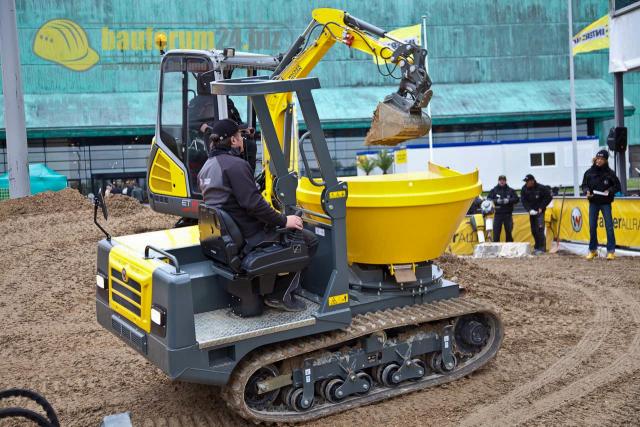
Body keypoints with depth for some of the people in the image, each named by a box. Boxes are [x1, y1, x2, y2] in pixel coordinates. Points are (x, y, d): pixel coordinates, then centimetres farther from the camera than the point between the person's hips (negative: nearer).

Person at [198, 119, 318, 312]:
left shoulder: (207, 167, 13)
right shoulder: (235, 165, -17)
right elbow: (253, 204, -23)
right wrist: (284, 220, -14)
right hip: (249, 238, -10)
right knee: (309, 240, -3)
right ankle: (279, 295, -1)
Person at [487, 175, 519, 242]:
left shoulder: (510, 190, 6)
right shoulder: (493, 190, 5)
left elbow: (517, 199, 3)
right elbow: (488, 199, 1)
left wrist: (509, 200, -14)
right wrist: (496, 201, -16)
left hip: (508, 214, 1)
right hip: (497, 214, -1)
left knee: (509, 232, 7)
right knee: (496, 232, -3)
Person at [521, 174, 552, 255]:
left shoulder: (541, 188, -14)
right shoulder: (524, 189, -3)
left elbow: (549, 197, -6)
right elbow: (524, 201, -1)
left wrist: (541, 208, -9)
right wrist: (529, 210, -14)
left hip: (539, 211, -5)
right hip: (531, 211, 5)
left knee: (540, 229, -14)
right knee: (533, 230, 9)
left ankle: (542, 248, -13)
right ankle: (537, 246, 21)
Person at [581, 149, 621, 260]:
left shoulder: (610, 173, -6)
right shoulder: (589, 172, 0)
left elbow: (617, 186, 1)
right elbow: (584, 185, 10)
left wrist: (610, 191, -17)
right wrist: (587, 191, -10)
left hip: (606, 203, -2)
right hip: (593, 203, 2)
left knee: (609, 227, -2)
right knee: (592, 227, 7)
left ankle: (611, 251, 5)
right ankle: (592, 250, 19)